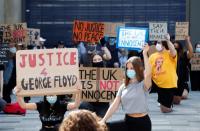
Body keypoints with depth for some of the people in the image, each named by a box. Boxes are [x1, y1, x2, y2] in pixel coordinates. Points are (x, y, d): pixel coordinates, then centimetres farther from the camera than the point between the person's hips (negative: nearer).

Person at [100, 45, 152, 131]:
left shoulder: (143, 85, -10)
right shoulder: (123, 86, 6)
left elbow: (148, 73, -33)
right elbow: (115, 105, 3)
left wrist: (144, 54, -33)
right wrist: (103, 120, -5)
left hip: (142, 123, -5)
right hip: (128, 121, 6)